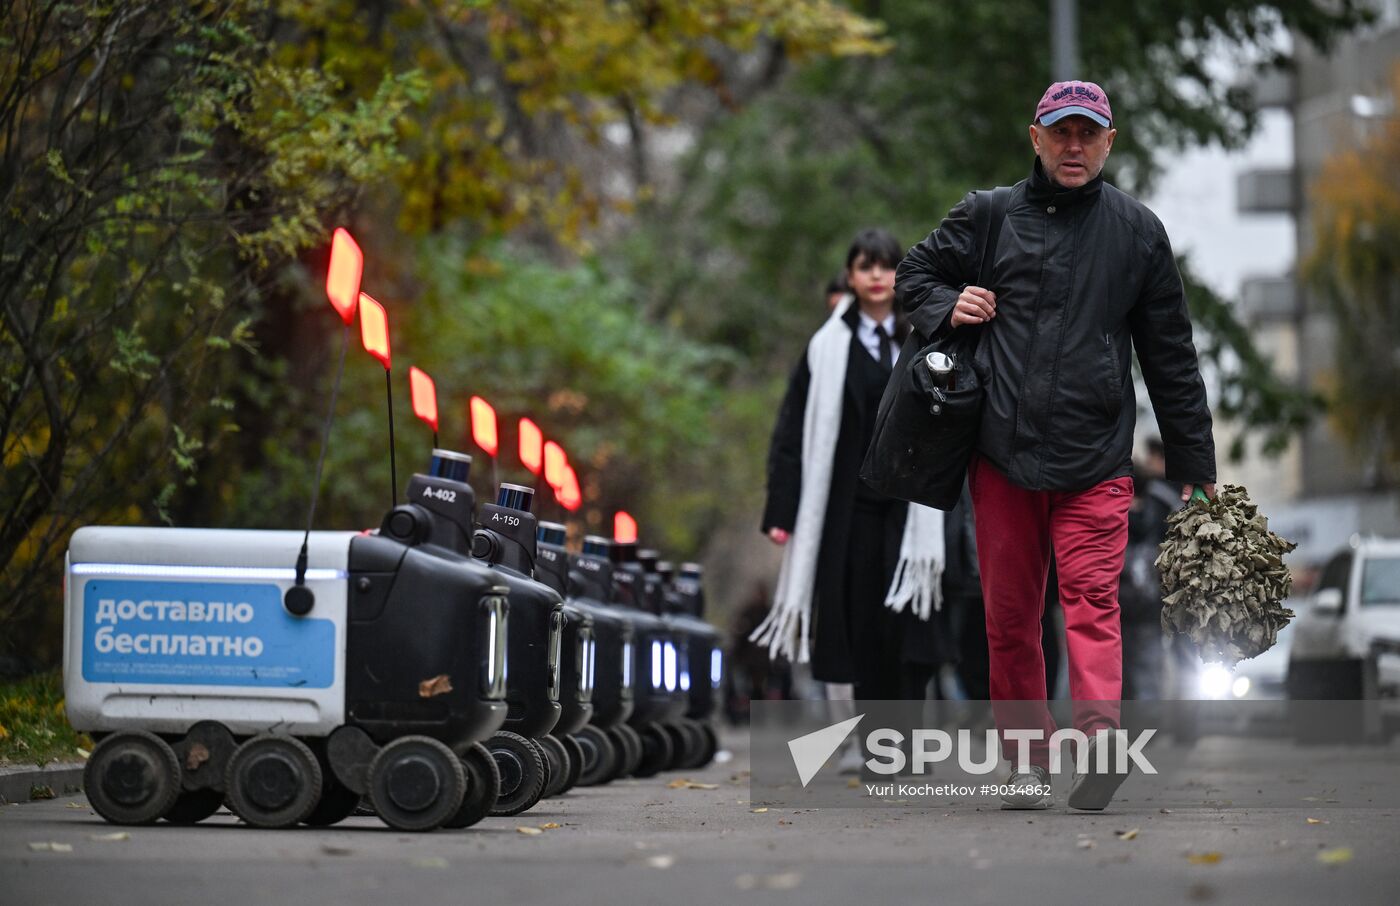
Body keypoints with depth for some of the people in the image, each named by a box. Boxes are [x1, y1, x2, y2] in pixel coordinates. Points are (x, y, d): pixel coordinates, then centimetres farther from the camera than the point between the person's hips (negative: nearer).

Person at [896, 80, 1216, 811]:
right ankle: (1026, 758, 12)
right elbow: (916, 272, 23)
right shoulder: (989, 217, 9)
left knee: (1092, 596, -15)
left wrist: (1194, 467, 11)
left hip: (1096, 458, -1)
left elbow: (1170, 354, 12)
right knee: (1009, 613, 4)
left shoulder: (1136, 230, 9)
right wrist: (947, 307, -1)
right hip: (1002, 455, 1)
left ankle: (1100, 734, -26)